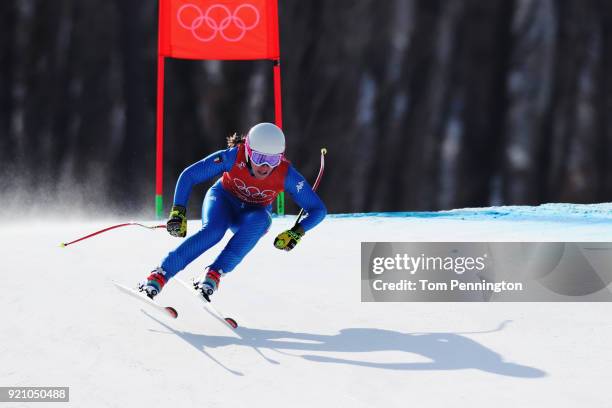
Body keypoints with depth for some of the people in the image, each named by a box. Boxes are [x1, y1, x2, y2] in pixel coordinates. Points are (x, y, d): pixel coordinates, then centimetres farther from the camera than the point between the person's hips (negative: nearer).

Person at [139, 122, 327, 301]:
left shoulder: (286, 174, -27)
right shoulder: (233, 157, -30)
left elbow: (318, 210, -19)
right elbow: (189, 175, -21)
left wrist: (297, 232, -36)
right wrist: (178, 212, -29)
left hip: (254, 214, 1)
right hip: (223, 199, -1)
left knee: (258, 220, -35)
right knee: (213, 230, -34)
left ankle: (214, 273, -38)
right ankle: (160, 275, -32)